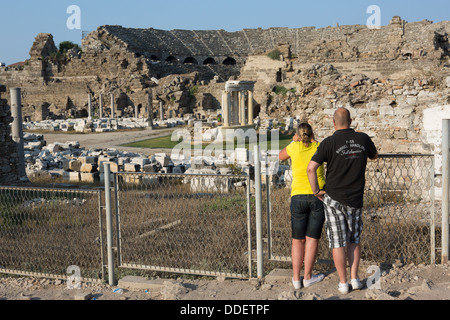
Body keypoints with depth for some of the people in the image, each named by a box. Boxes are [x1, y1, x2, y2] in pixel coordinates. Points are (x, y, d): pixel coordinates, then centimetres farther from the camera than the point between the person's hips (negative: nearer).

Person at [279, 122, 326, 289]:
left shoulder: (295, 147, -1)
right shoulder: (319, 147, 0)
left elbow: (281, 156, 19)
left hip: (298, 197, 0)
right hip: (318, 196, 0)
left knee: (298, 240, 10)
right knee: (312, 238, 7)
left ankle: (296, 278, 10)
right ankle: (307, 277, 12)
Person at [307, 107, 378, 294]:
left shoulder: (329, 143, -12)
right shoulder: (363, 138, -2)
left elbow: (311, 168, -19)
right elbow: (374, 156, 20)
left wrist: (316, 191, -6)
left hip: (333, 199, -3)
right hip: (355, 200, 3)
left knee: (338, 242, 4)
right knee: (354, 240, 18)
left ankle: (343, 283, 9)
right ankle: (354, 278, 17)